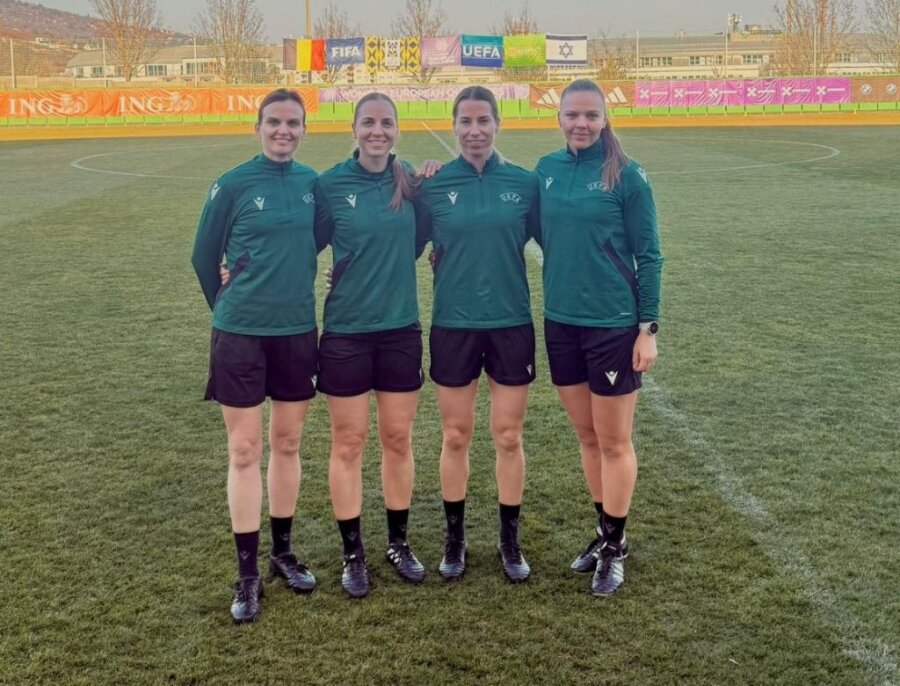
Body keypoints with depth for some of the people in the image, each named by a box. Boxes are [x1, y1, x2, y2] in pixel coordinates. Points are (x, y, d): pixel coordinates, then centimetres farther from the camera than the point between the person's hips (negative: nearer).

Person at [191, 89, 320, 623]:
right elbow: (205, 256, 3)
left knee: (288, 444, 13)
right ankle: (248, 573, 11)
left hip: (297, 330, 4)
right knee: (245, 450, 1)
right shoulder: (233, 185, -7)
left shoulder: (312, 183, 3)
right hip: (241, 333, -3)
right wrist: (228, 306, 10)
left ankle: (283, 552, 29)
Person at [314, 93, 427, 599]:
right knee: (349, 443, 5)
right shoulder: (331, 185, -6)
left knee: (398, 439, 11)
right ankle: (353, 553, 20)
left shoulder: (409, 181, 2)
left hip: (401, 327, 3)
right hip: (347, 329, -2)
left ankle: (399, 543, 28)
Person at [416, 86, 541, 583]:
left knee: (508, 437, 7)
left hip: (511, 323, 0)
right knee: (456, 438, 9)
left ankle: (510, 540, 24)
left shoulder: (524, 183, -1)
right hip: (453, 324, 0)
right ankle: (454, 537, 26)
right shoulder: (434, 186, -2)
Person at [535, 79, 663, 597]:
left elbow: (647, 256, -7)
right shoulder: (547, 170, 4)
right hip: (560, 322, 5)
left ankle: (615, 547, 21)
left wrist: (649, 328, -9)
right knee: (587, 436, 15)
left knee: (614, 441, 6)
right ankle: (606, 531, 31)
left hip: (613, 325, -5)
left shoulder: (626, 175, -9)